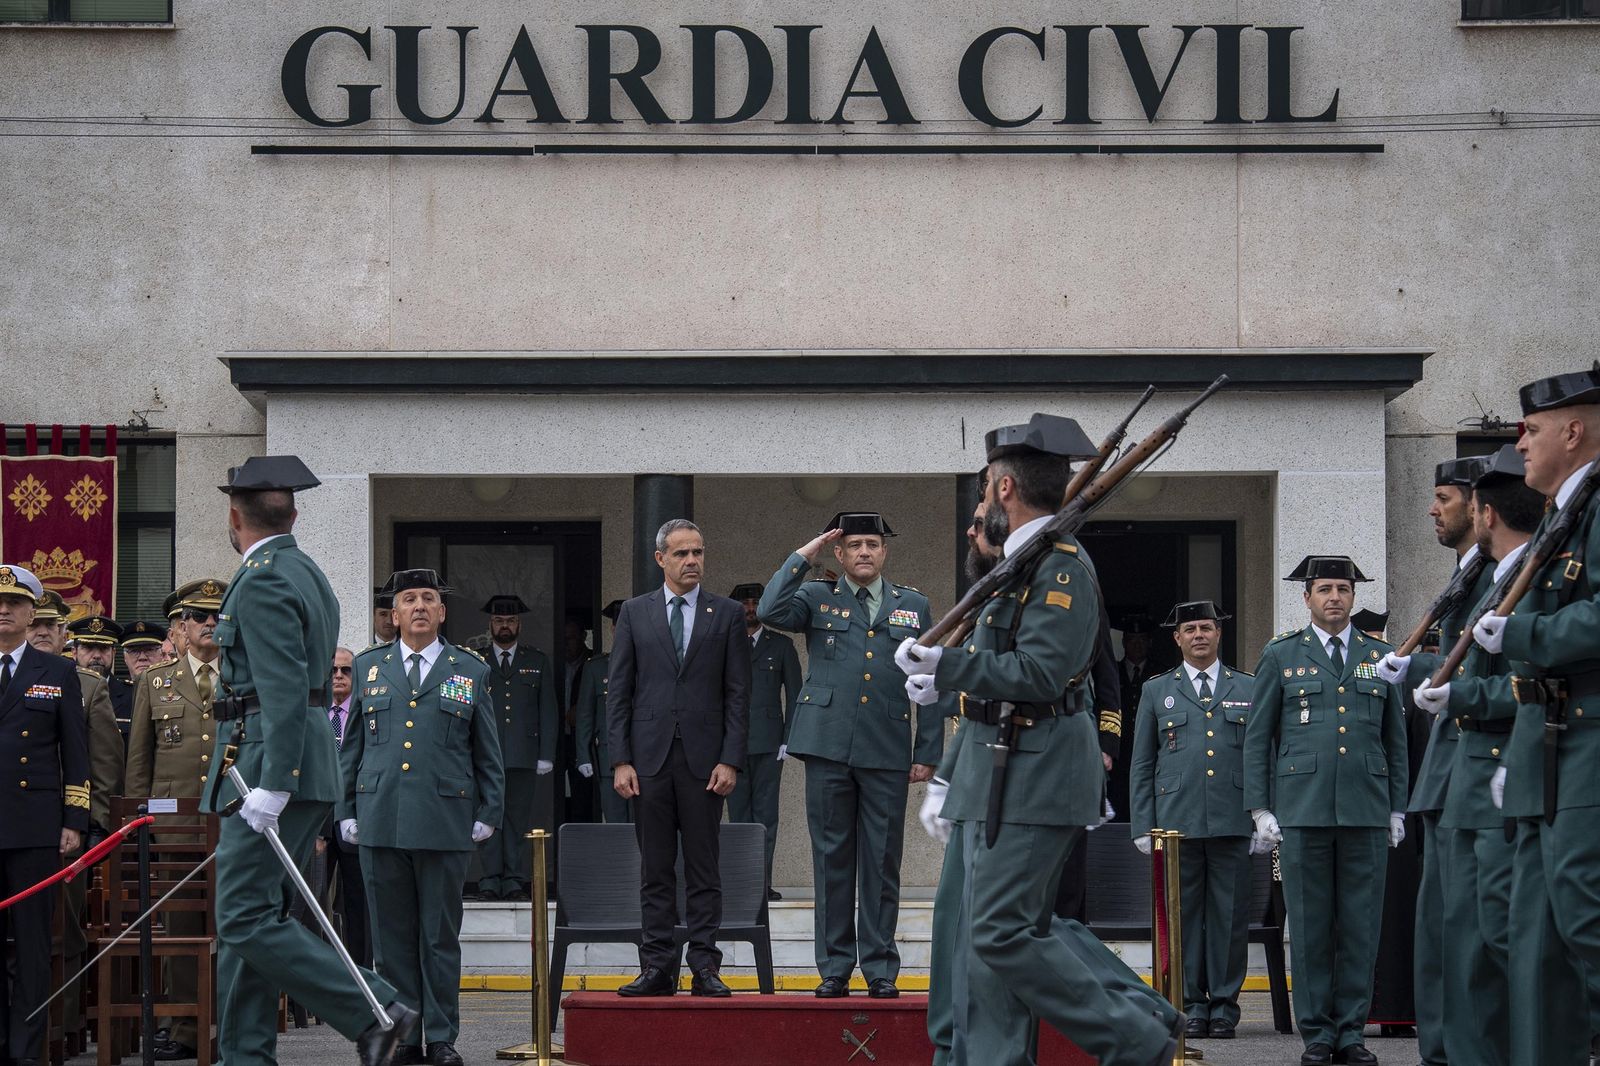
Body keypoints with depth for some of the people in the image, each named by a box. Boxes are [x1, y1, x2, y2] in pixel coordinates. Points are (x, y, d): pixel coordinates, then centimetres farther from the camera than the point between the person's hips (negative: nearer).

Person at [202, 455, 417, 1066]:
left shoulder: (262, 582, -12)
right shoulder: (308, 575, 19)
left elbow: (285, 690, -22)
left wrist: (272, 786, -24)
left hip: (272, 764, -10)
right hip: (309, 767, 10)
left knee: (248, 919, -12)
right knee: (247, 921, 9)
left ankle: (376, 1014, -13)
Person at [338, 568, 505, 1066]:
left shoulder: (471, 671, 10)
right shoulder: (369, 667, 14)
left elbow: (488, 752, 11)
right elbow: (351, 746, 16)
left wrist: (488, 814, 5)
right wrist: (347, 810, 9)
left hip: (446, 821, -1)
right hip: (380, 820, 2)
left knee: (441, 935, 1)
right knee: (392, 935, 3)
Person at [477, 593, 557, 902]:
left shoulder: (538, 662, 14)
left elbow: (548, 712, 11)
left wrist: (546, 756, 2)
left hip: (524, 756, 1)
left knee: (519, 819, -1)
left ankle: (515, 882, 1)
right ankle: (490, 881, -3)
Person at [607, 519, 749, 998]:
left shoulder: (726, 614, 6)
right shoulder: (635, 613, 8)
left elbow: (738, 693, 3)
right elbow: (618, 691, 6)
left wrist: (730, 760, -6)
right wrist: (620, 760, -3)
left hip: (703, 759, -1)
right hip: (649, 758, 1)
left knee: (704, 868, 1)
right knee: (655, 869, 4)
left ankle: (704, 967, 4)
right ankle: (657, 966, 7)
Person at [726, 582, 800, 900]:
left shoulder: (780, 645, 10)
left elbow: (794, 694, 8)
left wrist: (787, 739, -2)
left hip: (768, 742, -1)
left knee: (765, 813, -5)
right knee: (738, 812, 1)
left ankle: (762, 882, -6)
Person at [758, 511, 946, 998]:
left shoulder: (914, 606, 12)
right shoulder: (817, 598, 9)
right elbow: (770, 611, -12)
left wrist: (928, 753, 4)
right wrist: (802, 556, -5)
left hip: (887, 753, 1)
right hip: (828, 747, 0)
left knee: (881, 864, 2)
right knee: (832, 859, 3)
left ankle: (881, 969, 8)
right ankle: (834, 968, 8)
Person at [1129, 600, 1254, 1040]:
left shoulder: (1249, 690, 13)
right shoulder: (1157, 691, 13)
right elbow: (1142, 765, 12)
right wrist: (1143, 827, 5)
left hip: (1232, 823, 0)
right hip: (1177, 821, 0)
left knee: (1230, 917, -1)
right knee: (1184, 917, 1)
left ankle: (1224, 1006, 6)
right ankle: (1191, 1006, 7)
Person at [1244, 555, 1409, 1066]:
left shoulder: (1379, 657, 13)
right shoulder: (1281, 655, 8)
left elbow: (1395, 738, 16)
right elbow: (1257, 737, 7)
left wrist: (1398, 809, 10)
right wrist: (1260, 809, -1)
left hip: (1366, 812, 2)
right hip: (1302, 810, -1)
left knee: (1360, 926, 1)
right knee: (1310, 927, 0)